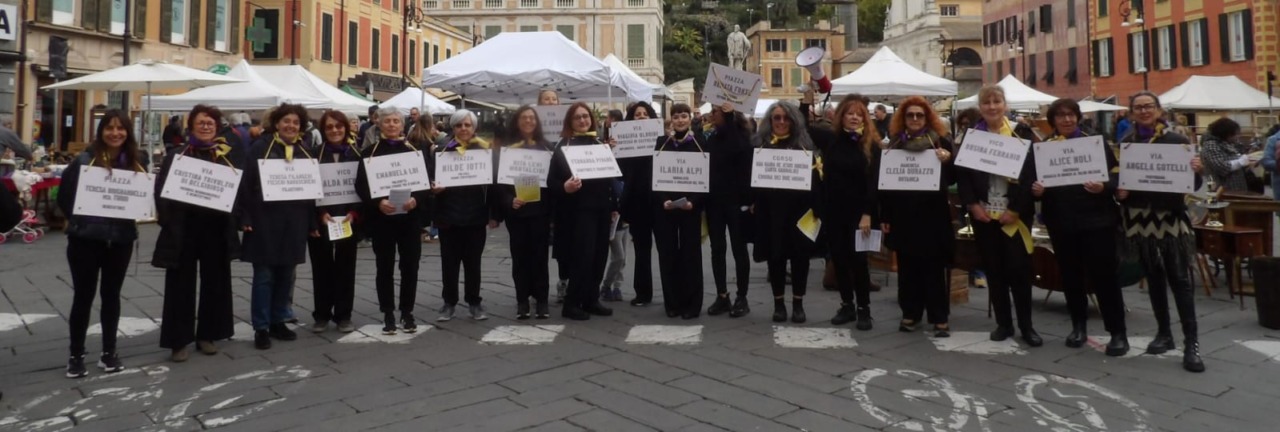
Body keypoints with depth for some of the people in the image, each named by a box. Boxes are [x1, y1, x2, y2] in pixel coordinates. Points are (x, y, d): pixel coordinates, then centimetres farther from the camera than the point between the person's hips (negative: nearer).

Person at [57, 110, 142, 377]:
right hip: (86, 239, -2)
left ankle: (109, 352, 22)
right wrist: (78, 220, -11)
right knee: (83, 296, 5)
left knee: (111, 295, 12)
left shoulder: (134, 164, 4)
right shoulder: (84, 161, -5)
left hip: (120, 239, 3)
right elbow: (65, 197, -2)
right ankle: (76, 355, 17)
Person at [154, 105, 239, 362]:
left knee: (215, 282, 10)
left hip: (217, 228, 2)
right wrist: (167, 219, -15)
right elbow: (162, 188, -4)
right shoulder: (176, 156, 1)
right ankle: (178, 340, 12)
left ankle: (207, 335, 24)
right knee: (181, 284, 3)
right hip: (184, 228, -2)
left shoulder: (228, 156, 7)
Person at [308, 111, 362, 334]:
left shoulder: (356, 154, 3)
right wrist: (320, 213, -15)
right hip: (320, 220, -1)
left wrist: (354, 212, -10)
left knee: (345, 267, 7)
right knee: (322, 268, 7)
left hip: (348, 219, 1)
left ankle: (343, 315, 16)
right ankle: (322, 315, 18)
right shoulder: (315, 153, -1)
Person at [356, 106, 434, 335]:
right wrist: (378, 202, -19)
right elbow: (361, 185, -2)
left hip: (410, 216, 1)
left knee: (410, 265, 4)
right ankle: (388, 314, 15)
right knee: (384, 266, 5)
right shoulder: (371, 152, 3)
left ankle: (407, 313, 16)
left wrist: (416, 199, -17)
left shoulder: (416, 149, 5)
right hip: (381, 218, 0)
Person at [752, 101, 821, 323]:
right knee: (775, 254, 5)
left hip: (799, 207, 0)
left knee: (800, 253, 4)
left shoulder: (804, 144, 5)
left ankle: (798, 303, 15)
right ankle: (778, 303, 16)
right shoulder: (760, 143, 7)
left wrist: (815, 207, -9)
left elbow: (816, 178, 0)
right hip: (770, 209, 0)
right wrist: (752, 202, -5)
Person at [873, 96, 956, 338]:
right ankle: (910, 313, 20)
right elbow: (882, 180, 6)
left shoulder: (941, 142, 0)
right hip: (902, 216, 2)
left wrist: (947, 160, -22)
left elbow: (951, 179, -1)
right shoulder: (894, 144, 6)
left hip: (933, 216, -2)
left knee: (934, 268, 3)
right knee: (907, 267, 9)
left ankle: (940, 318, 10)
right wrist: (884, 216, 3)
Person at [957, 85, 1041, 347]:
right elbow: (962, 173, 3)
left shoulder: (1021, 133, -2)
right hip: (983, 214, 3)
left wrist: (1017, 209, -12)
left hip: (1015, 214, -3)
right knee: (993, 269, 8)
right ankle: (1003, 323, 20)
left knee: (1019, 269, -1)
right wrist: (972, 205, -8)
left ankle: (1026, 326, 13)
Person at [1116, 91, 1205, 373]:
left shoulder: (1177, 141, -2)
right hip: (1140, 218, 3)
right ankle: (1164, 333, 23)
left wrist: (1197, 171, -23)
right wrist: (1118, 192, -12)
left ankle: (1192, 342, 0)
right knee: (1154, 277, 11)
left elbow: (1192, 185, -2)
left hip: (1171, 216, -3)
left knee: (1180, 278, -4)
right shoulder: (1124, 143, 4)